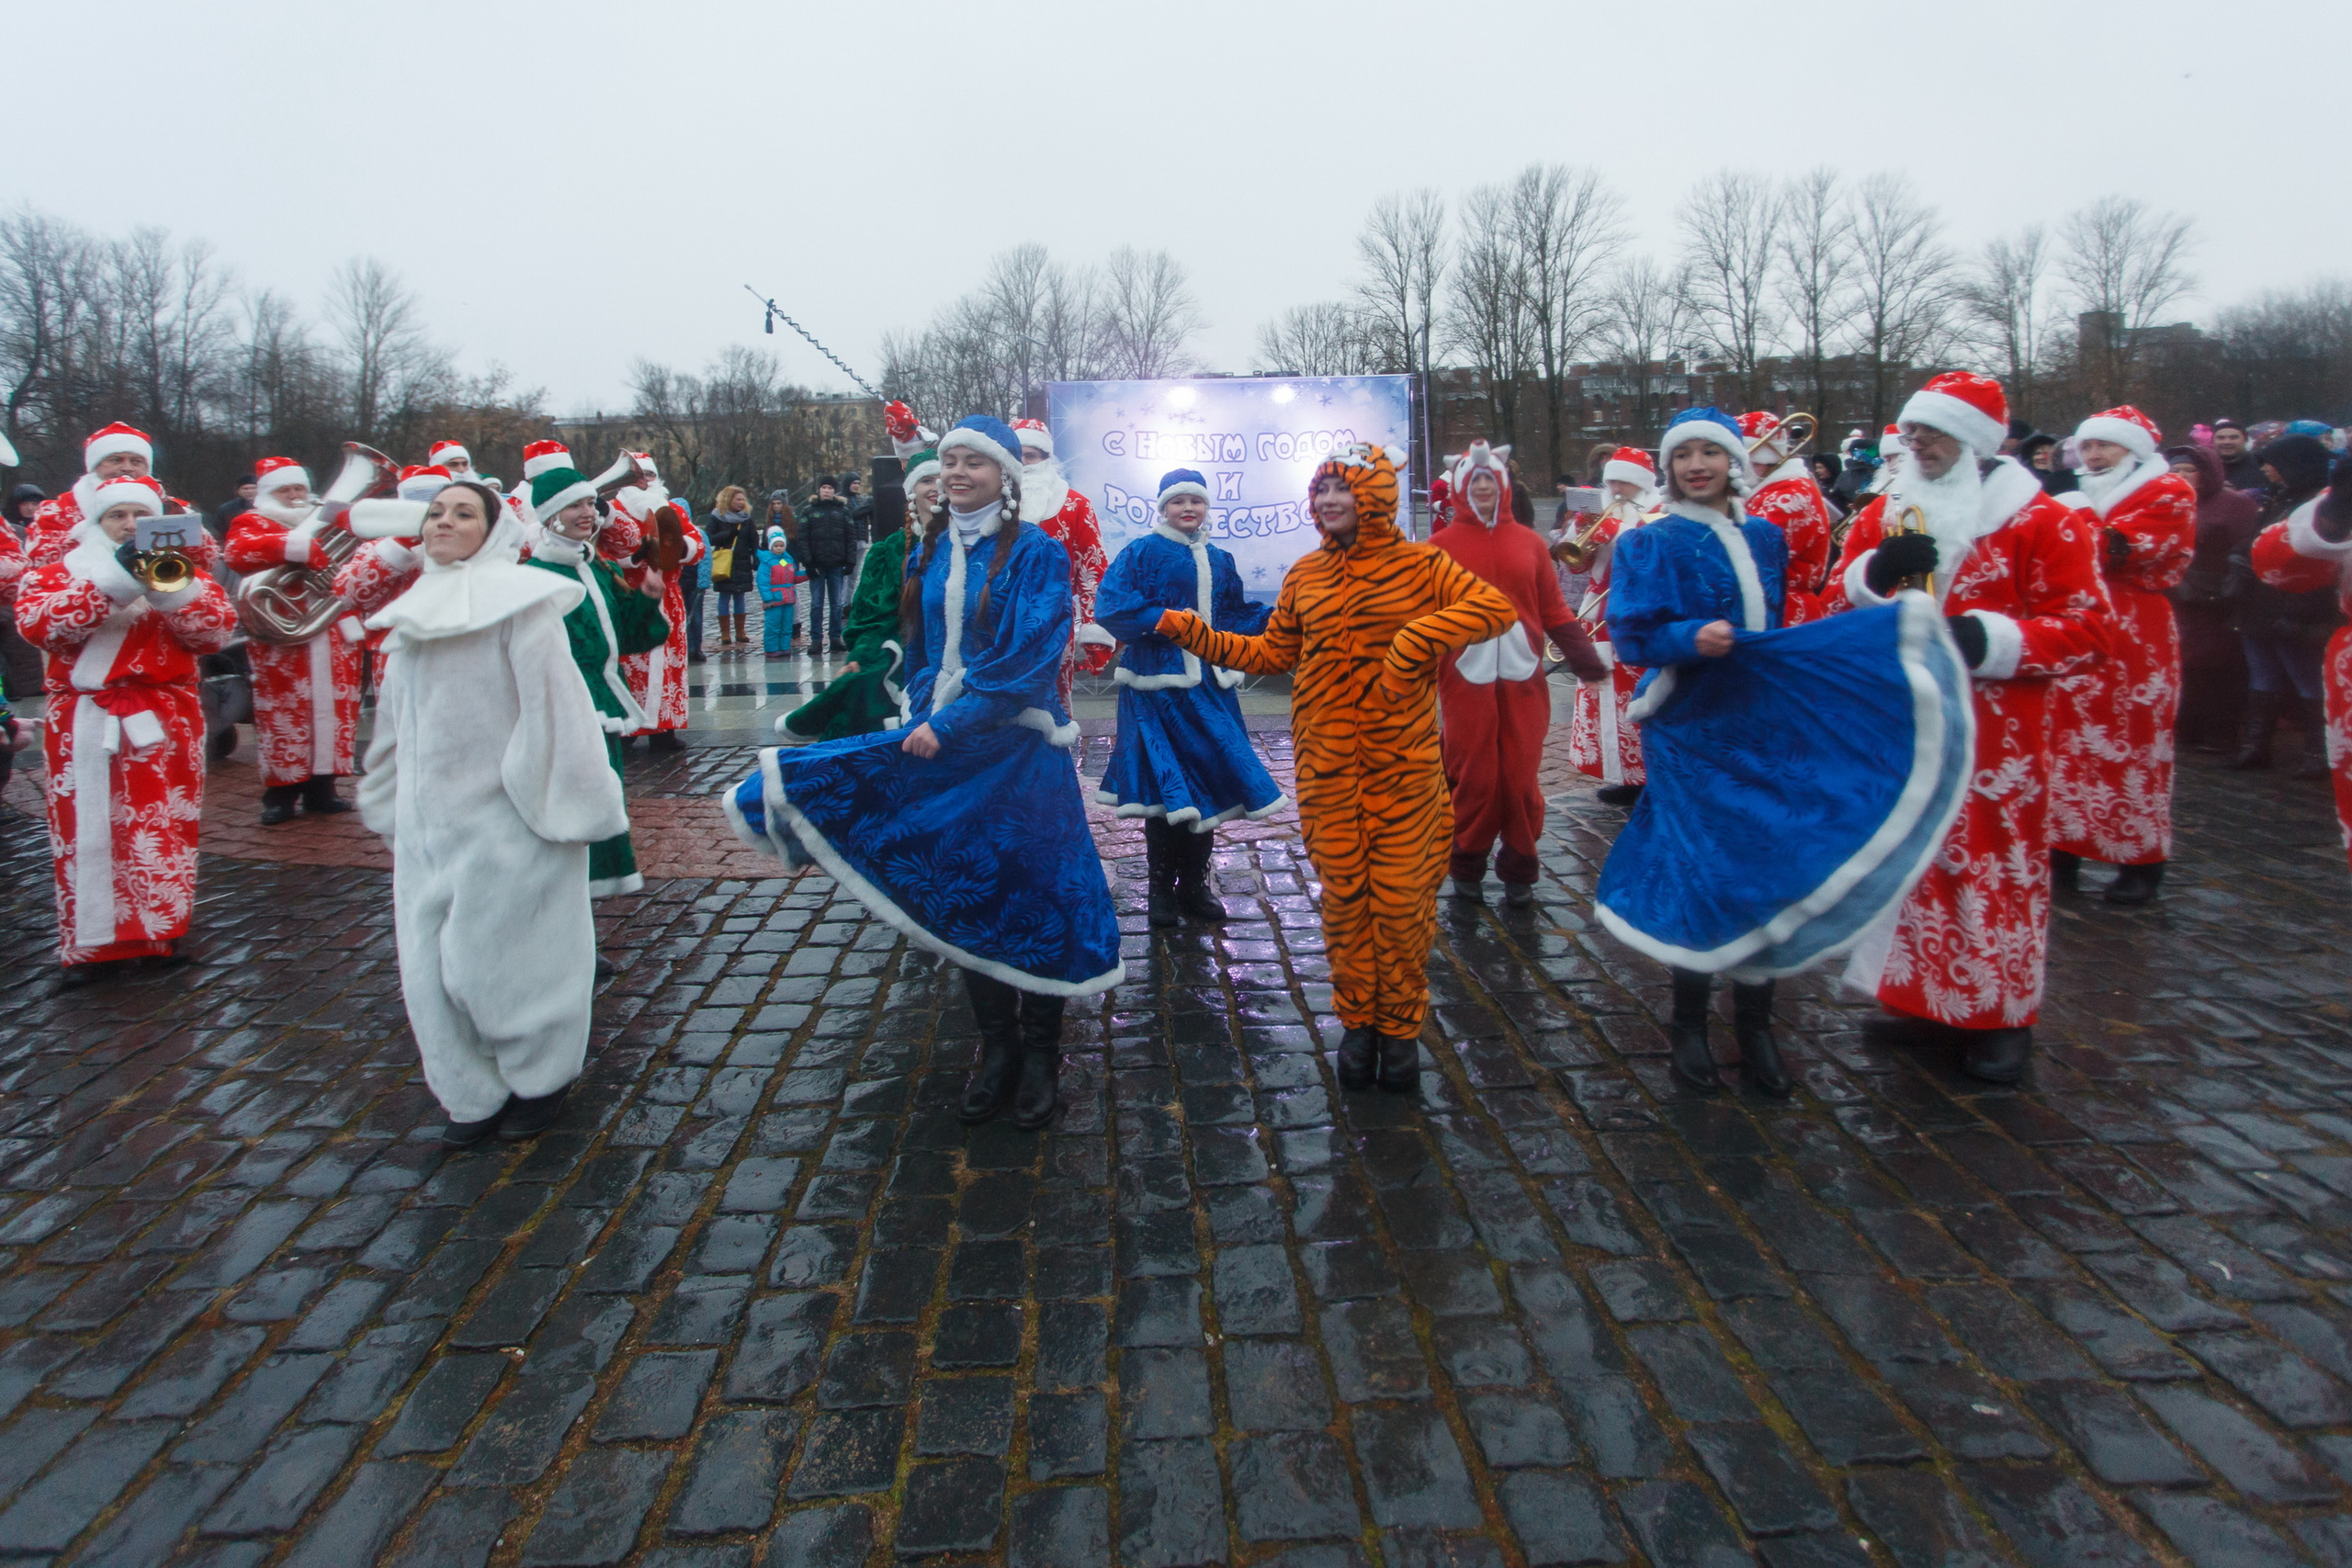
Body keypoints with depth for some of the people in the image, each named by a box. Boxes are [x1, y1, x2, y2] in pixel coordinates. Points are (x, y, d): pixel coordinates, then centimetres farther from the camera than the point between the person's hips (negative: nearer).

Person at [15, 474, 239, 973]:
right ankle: (89, 940, 10)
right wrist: (112, 579, -20)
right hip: (85, 722, 0)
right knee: (89, 828, 1)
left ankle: (162, 928, 16)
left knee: (162, 828, 3)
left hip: (165, 721, 1)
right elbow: (36, 624, -12)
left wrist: (169, 585, -20)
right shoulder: (56, 572, 8)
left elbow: (219, 630, -5)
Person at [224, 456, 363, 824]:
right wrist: (295, 545, -28)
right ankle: (280, 793, 6)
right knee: (284, 715, -3)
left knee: (334, 711, 5)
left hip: (334, 637, 4)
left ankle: (321, 789, 14)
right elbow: (238, 551, -17)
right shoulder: (252, 523, 4)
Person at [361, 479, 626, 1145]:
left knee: (505, 955, 2)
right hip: (430, 823, 7)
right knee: (435, 965, 8)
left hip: (506, 817, -7)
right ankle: (476, 1092, 22)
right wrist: (390, 802, 25)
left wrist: (563, 802, -15)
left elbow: (554, 706, -13)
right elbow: (398, 720, 21)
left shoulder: (518, 603, -9)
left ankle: (540, 1081, 22)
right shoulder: (416, 614, 12)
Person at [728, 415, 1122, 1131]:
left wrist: (951, 725, -19)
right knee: (964, 896, 9)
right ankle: (996, 1047, 24)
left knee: (1030, 892, 1)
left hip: (1018, 748, -5)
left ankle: (1040, 1054, 17)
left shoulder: (1035, 553, -7)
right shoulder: (929, 553, 11)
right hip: (941, 744, 6)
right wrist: (923, 718, 4)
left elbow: (1031, 661, -16)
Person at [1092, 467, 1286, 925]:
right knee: (1164, 785, -3)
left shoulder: (1220, 561, 16)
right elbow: (1111, 607, -12)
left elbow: (1237, 615, 19)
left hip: (1208, 684, 5)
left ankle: (1195, 884, 21)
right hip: (1159, 682, -5)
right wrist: (1165, 620, -20)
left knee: (1206, 784, 8)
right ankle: (1161, 888, 10)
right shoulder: (1142, 553, -2)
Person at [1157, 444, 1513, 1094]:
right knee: (1343, 895, 6)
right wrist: (1195, 634, 9)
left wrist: (1419, 637, -19)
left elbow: (1497, 607, -10)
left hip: (1403, 764, -2)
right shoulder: (1307, 574, 10)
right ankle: (1356, 1022, 22)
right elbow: (1272, 652, 15)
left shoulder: (1419, 565, -1)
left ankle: (1400, 1026, 18)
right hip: (1327, 765, 3)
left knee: (1401, 896, 1)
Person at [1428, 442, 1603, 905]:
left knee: (1521, 776, 4)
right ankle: (1467, 865, 19)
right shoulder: (1443, 546, 3)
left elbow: (1554, 610, 8)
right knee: (1473, 777, 2)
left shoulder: (1528, 542, 10)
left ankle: (1519, 870, 18)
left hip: (1522, 678, 2)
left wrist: (1583, 655, -3)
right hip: (1466, 679, -2)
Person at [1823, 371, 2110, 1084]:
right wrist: (1874, 576, -14)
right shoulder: (1883, 514, 10)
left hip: (1994, 736, -4)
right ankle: (1921, 998, 24)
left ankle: (2001, 1015, 14)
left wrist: (1992, 639, -21)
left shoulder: (2041, 521, -5)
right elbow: (1835, 605, 7)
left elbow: (2085, 627, -7)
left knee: (1995, 865, 0)